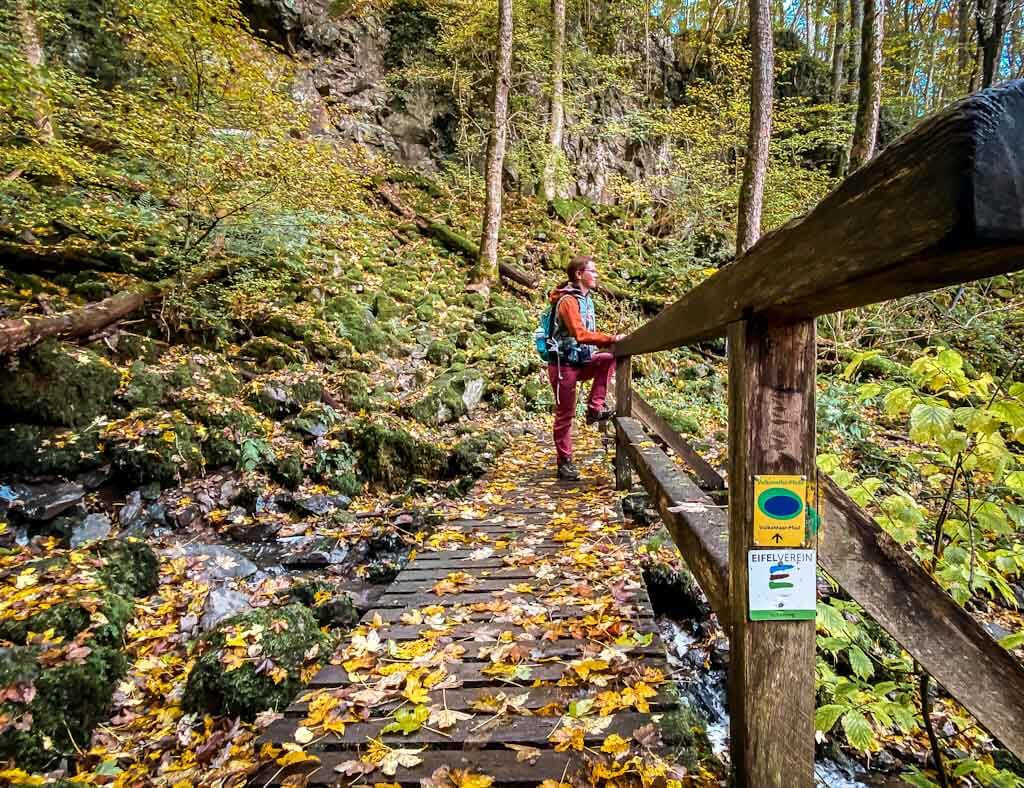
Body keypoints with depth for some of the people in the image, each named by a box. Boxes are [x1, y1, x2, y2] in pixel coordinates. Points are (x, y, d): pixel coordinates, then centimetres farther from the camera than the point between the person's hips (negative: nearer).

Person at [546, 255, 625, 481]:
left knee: (609, 359, -15)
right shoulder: (568, 300, -16)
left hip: (581, 361, 8)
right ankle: (565, 462, 12)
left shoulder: (586, 299, 12)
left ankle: (594, 408, -7)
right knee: (565, 415, 0)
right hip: (564, 364, -8)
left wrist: (608, 342, 1)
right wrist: (611, 338, -29)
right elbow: (580, 335, -28)